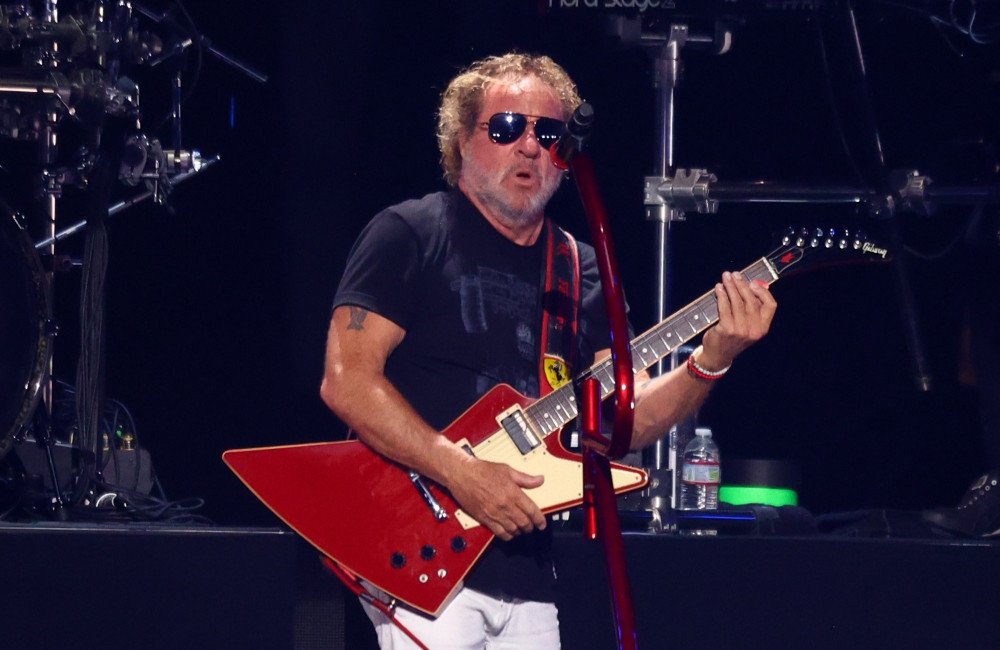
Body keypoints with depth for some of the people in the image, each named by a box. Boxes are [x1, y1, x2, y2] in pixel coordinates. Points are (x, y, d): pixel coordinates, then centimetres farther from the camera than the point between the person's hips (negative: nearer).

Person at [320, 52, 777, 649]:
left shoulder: (582, 272, 14)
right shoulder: (410, 235, -3)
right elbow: (346, 378, -12)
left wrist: (712, 360, -11)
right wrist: (460, 472, -20)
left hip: (525, 574, 6)